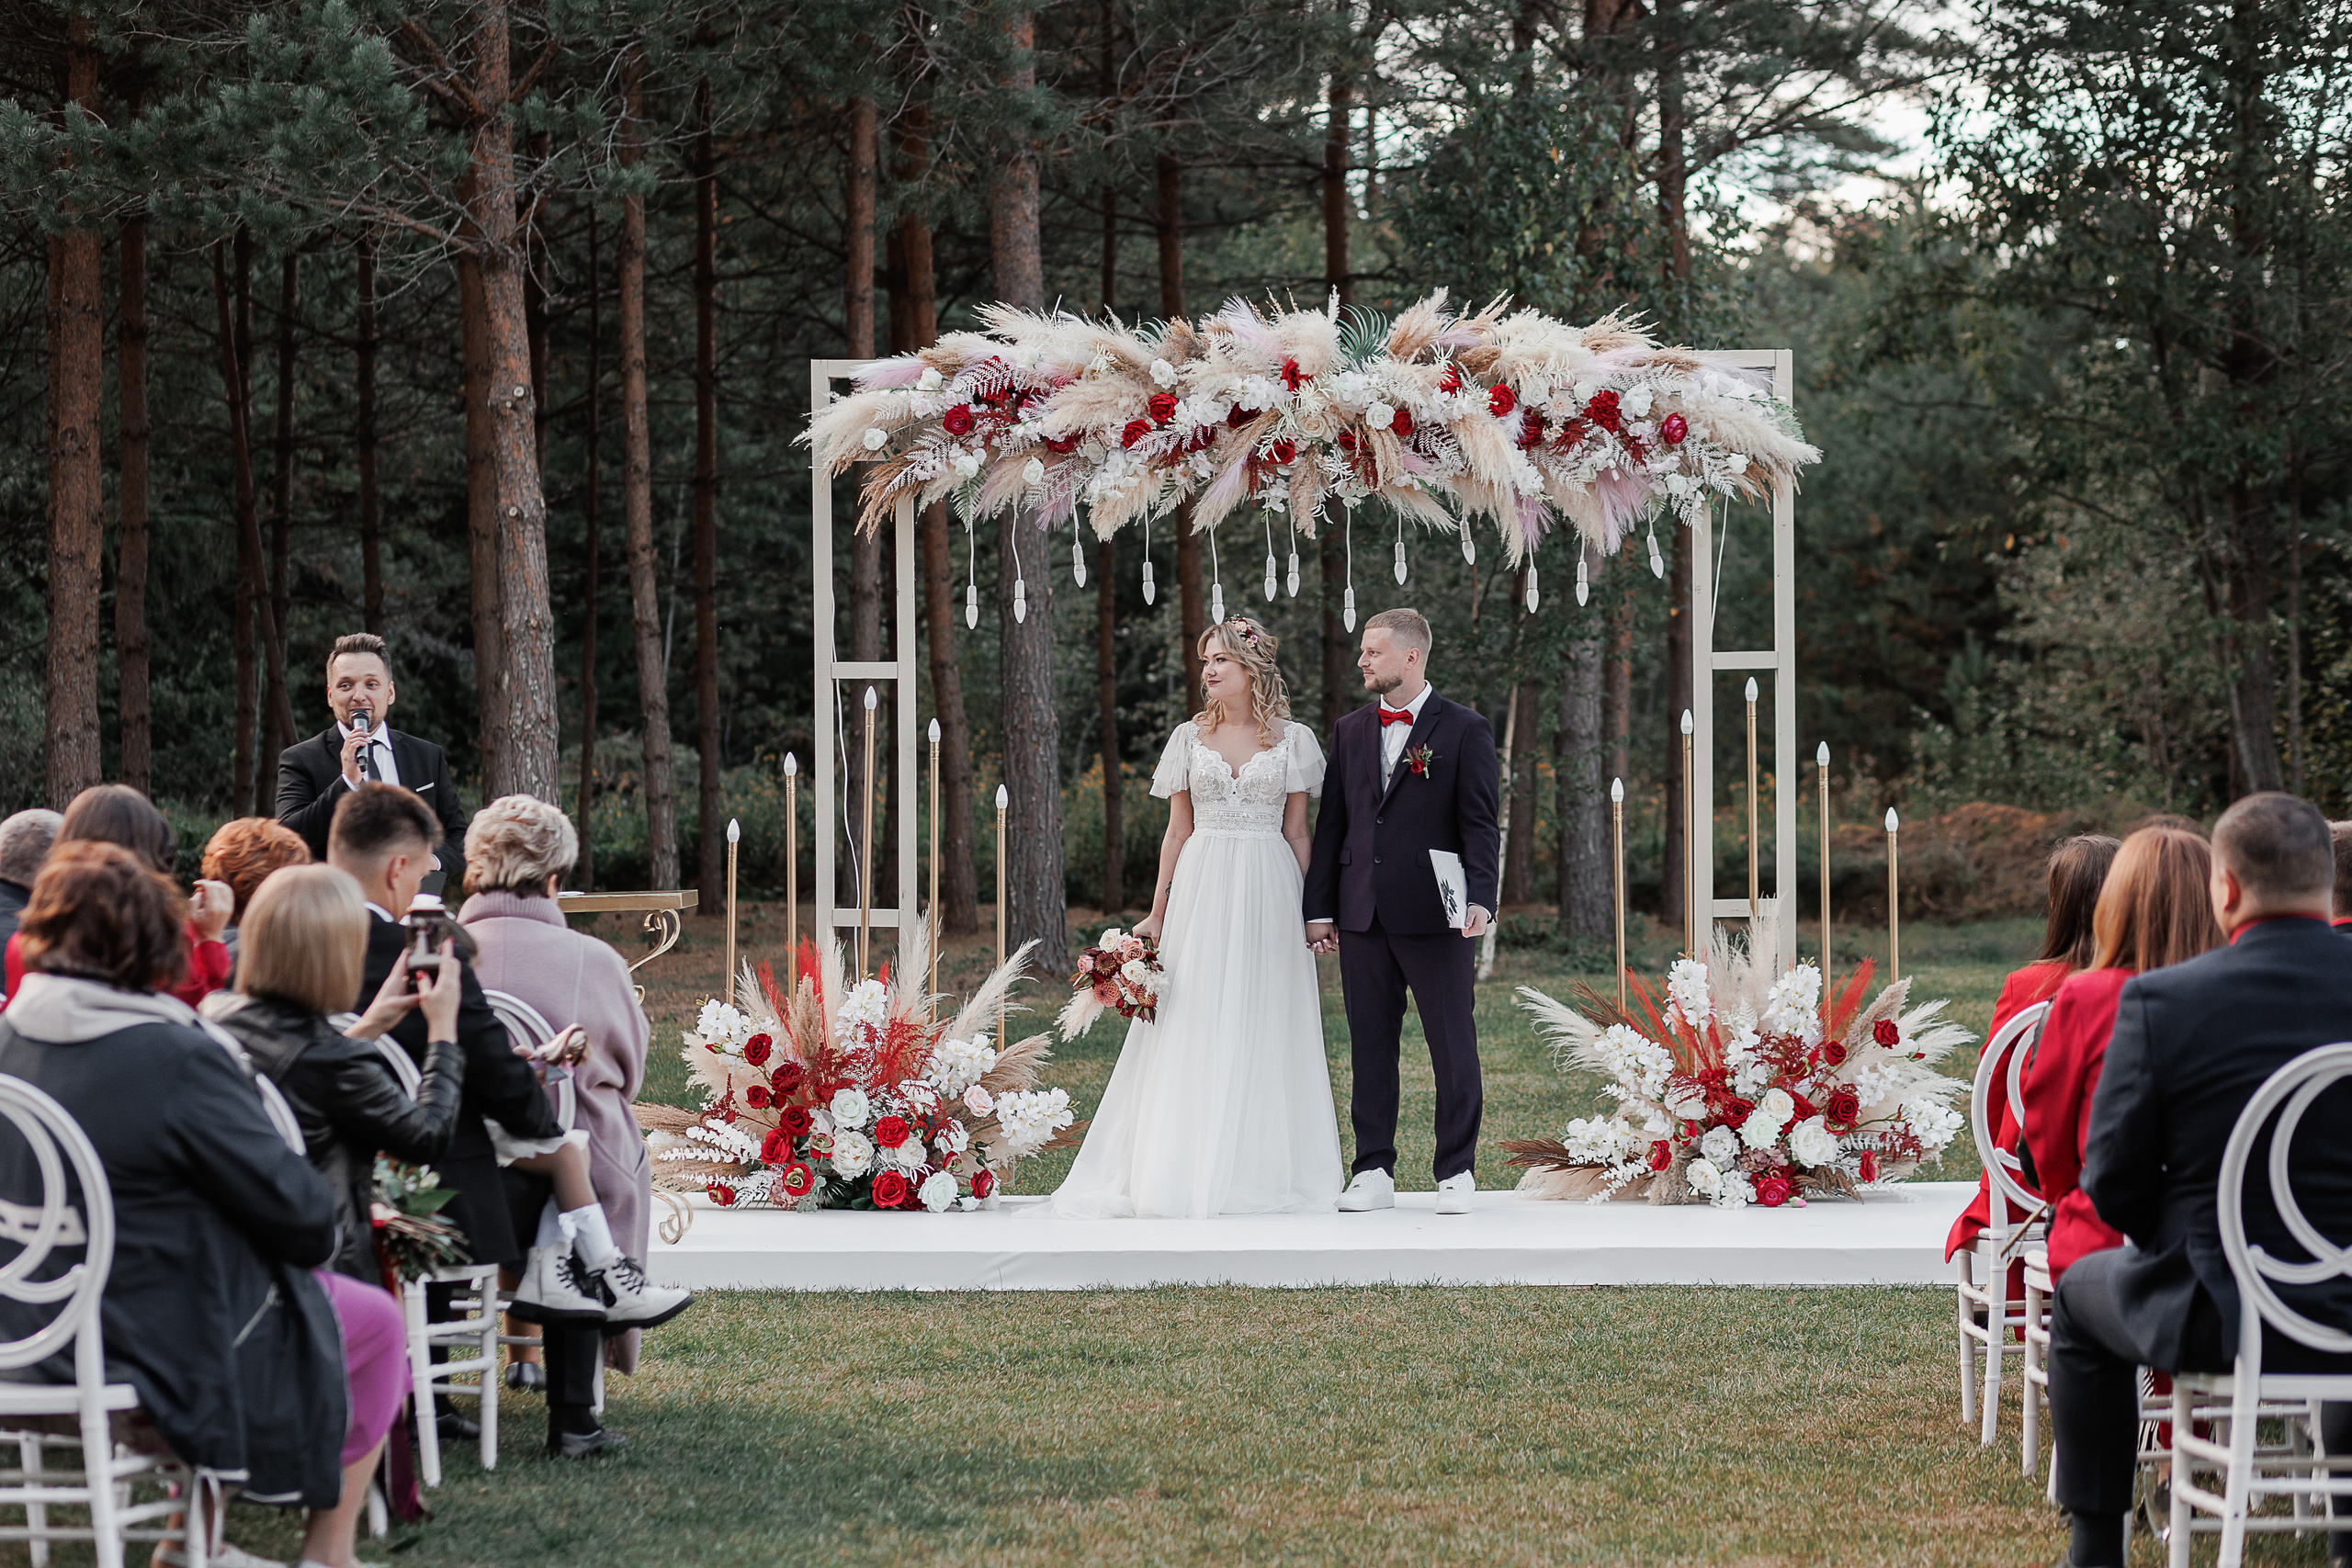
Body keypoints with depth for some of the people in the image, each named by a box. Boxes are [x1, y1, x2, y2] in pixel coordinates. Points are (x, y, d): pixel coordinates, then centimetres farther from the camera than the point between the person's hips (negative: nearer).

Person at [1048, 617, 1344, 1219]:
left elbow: (1296, 833, 6)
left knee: (1263, 1028, 0)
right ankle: (1184, 1173, 1)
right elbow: (1177, 831, 10)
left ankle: (1263, 1173, 6)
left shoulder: (1292, 740, 5)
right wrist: (1156, 914, 5)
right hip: (1201, 891, 1)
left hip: (1268, 895, -1)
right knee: (1193, 1028, -2)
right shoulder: (1190, 738, 8)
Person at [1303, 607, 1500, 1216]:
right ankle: (1374, 1171, 13)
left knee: (1453, 1045, 0)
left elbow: (1480, 823, -4)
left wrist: (1480, 897, -17)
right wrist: (1319, 908, 9)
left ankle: (1456, 1171, 9)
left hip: (1435, 914, -4)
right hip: (1363, 915, 4)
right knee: (1370, 1045, 7)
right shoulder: (1350, 731, 13)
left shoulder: (1465, 730, 0)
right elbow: (1331, 823, 14)